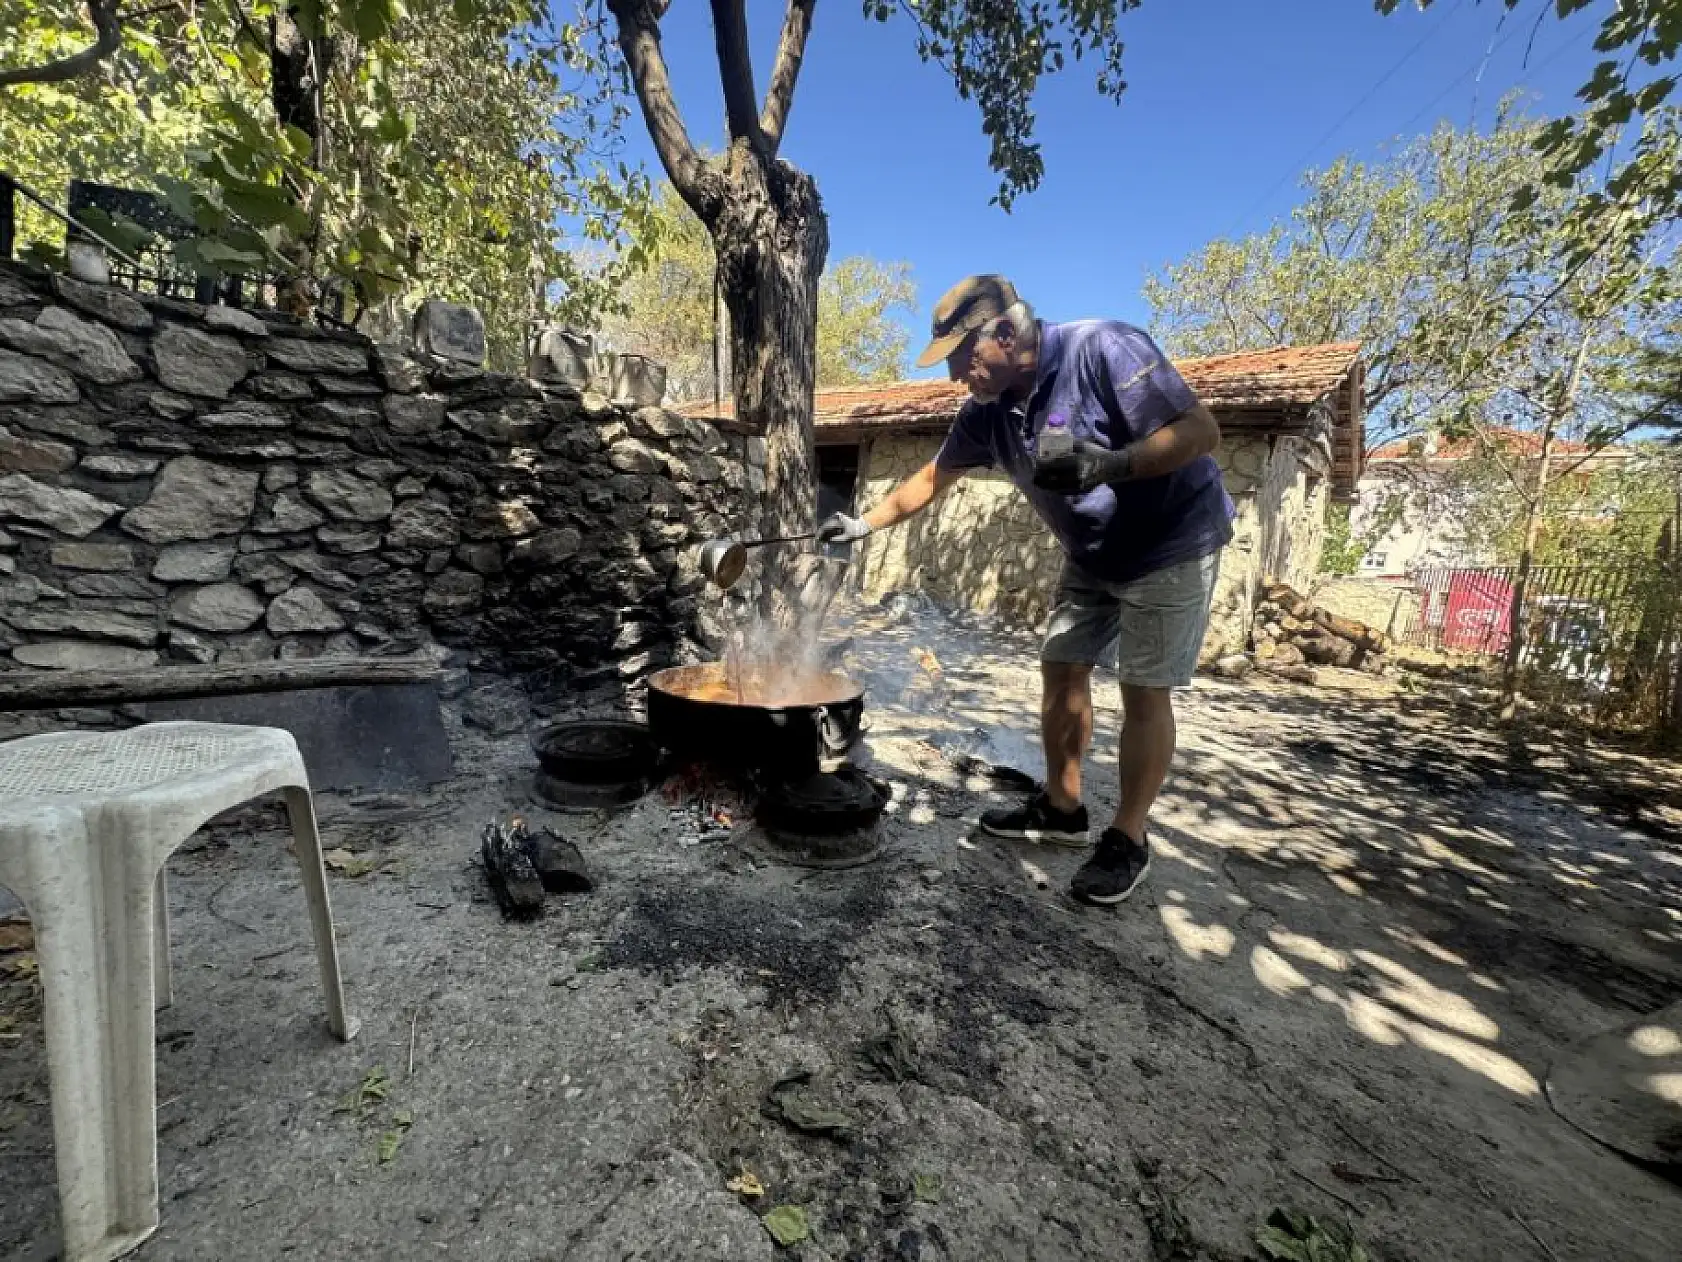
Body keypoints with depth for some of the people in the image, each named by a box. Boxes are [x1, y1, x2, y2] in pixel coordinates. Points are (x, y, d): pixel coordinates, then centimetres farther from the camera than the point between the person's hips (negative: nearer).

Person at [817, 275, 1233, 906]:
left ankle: (1128, 841, 10)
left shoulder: (1103, 349, -24)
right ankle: (1061, 808, 21)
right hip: (1092, 555, 7)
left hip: (1172, 542, -7)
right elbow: (931, 478, 6)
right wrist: (864, 525, 3)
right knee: (1062, 669, 6)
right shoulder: (986, 413, -4)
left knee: (1144, 690, -5)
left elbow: (1201, 429, -26)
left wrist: (1111, 465, -41)